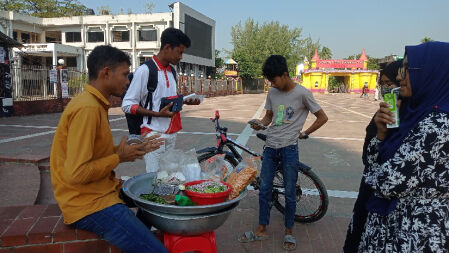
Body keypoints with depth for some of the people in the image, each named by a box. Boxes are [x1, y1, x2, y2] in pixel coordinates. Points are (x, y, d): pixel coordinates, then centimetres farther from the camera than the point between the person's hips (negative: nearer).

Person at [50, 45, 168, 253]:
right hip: (89, 204, -10)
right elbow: (76, 173, -25)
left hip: (101, 192, 10)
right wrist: (120, 157, -13)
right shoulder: (87, 108, -21)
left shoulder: (95, 104, 10)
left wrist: (135, 149, 6)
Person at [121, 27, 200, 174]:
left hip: (171, 134, 7)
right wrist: (157, 114, -21)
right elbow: (127, 105, -11)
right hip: (154, 135, -7)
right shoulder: (145, 70, -10)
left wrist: (186, 101, 5)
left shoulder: (171, 71, 14)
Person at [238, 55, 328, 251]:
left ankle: (288, 232, 25)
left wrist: (304, 133, -1)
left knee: (290, 193, 6)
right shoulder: (272, 93, 6)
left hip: (289, 148, -5)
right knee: (264, 189, 10)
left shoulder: (302, 94, -9)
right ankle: (262, 229, 25)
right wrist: (260, 123, -5)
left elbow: (322, 118, -1)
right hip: (270, 147, 5)